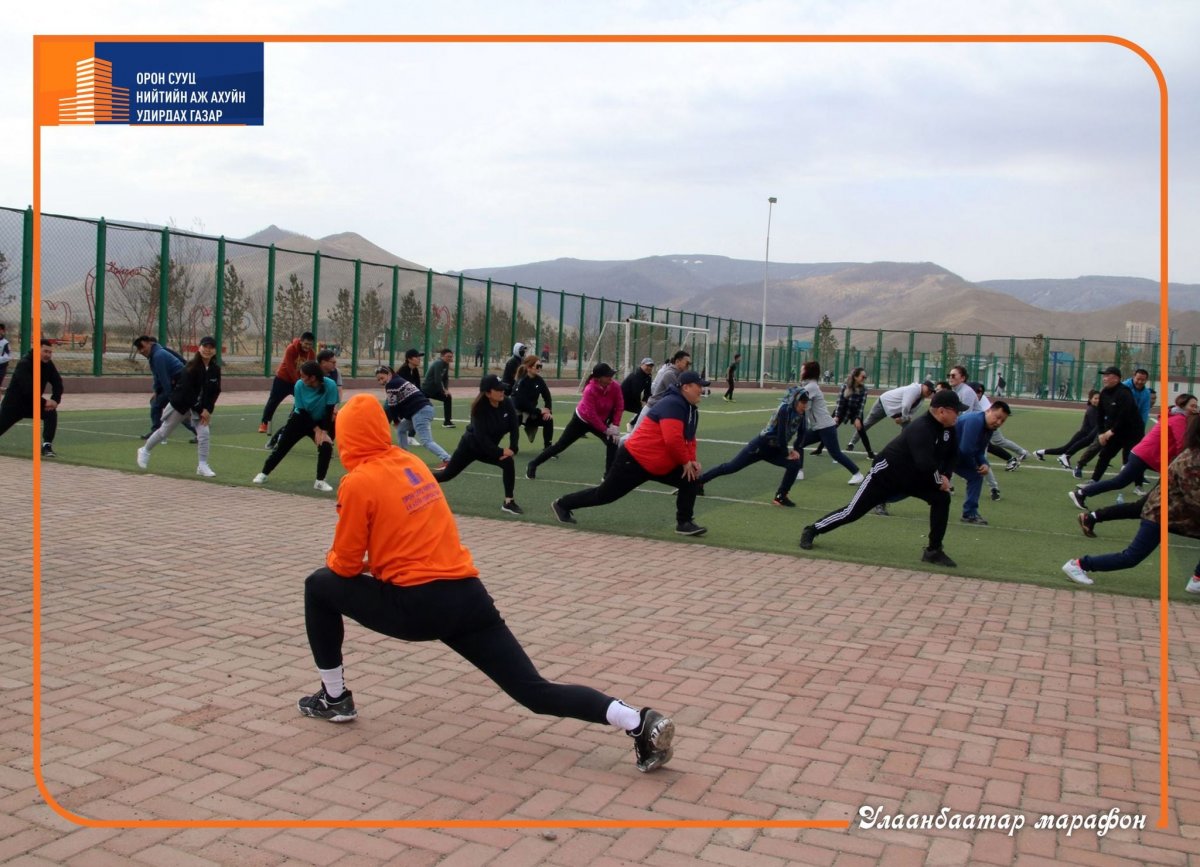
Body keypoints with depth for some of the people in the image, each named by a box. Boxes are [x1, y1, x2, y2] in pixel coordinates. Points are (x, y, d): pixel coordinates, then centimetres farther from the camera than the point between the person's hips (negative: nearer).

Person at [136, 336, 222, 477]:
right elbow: (187, 391, -22)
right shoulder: (191, 367, -21)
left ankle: (202, 466, -3)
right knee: (164, 431, 10)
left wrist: (207, 409, -11)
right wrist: (200, 410, -21)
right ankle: (145, 450, 33)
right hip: (181, 403, -3)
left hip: (201, 407, 4)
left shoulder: (216, 369, -7)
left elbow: (215, 391, -1)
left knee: (204, 433, -11)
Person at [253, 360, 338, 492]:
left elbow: (329, 411, -22)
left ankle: (320, 481, -3)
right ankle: (264, 474, 21)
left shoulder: (330, 385, -28)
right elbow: (303, 411, -18)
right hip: (301, 419, 1)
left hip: (321, 421, -1)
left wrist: (324, 431, -26)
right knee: (281, 446, 2)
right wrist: (316, 430, -22)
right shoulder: (299, 385, -24)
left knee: (326, 446, -20)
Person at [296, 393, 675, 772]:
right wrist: (375, 561, 30)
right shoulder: (413, 463, 15)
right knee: (535, 691, 4)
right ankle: (640, 723, -13)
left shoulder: (358, 482, -5)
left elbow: (345, 564, 2)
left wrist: (333, 559, 22)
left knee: (319, 586, 17)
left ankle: (334, 699, 25)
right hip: (469, 596, 6)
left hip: (417, 605, -6)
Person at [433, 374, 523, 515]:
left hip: (489, 447, 4)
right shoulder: (480, 408, -30)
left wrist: (512, 449, -22)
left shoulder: (507, 403, -18)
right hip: (470, 445, -4)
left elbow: (514, 427, -11)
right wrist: (500, 452, -30)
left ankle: (509, 503, -16)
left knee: (508, 462, -23)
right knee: (448, 474, 8)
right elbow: (481, 437, -31)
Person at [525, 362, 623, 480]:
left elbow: (619, 407, -9)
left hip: (601, 422, 4)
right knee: (560, 445, 3)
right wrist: (606, 430, -27)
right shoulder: (590, 390, -34)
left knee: (613, 441, -18)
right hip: (581, 420, -4)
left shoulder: (615, 388, -21)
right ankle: (533, 465, 18)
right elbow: (591, 415, -32)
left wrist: (615, 425, -18)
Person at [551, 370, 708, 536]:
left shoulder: (690, 409, 9)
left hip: (659, 464, 9)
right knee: (604, 494, 3)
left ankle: (684, 523, 3)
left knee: (691, 480, -3)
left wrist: (691, 460, 1)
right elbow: (673, 440, -32)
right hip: (635, 461, -9)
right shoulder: (672, 405, -23)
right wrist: (685, 461, -18)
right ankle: (562, 505, 22)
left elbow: (689, 438, 18)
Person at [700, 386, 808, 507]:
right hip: (760, 446, -7)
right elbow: (781, 434, -27)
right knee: (731, 467, 0)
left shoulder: (800, 413, -3)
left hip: (774, 450, 7)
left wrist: (795, 449, 2)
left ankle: (780, 497, 0)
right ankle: (699, 481, 14)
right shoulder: (785, 410, -25)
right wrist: (786, 454, -16)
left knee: (795, 464, -11)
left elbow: (801, 433, 13)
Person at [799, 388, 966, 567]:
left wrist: (945, 476, -4)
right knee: (853, 511, -3)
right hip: (887, 474, -7)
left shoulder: (949, 429, -5)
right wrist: (939, 481, -22)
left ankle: (933, 551, -2)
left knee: (942, 498, -11)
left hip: (914, 477, 7)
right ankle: (812, 530, 16)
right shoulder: (921, 428, -32)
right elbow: (925, 463, -39)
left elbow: (952, 455, 12)